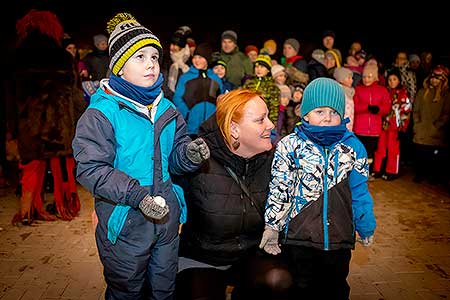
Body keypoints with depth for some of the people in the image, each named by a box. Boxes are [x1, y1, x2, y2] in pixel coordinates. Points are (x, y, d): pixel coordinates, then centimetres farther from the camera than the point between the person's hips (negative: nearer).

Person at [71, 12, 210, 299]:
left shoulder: (166, 109, 5)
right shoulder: (101, 112, -14)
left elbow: (175, 157, 9)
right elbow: (91, 169, -20)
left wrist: (190, 153, -14)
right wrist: (137, 194, -29)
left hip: (167, 215, 5)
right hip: (124, 220, -5)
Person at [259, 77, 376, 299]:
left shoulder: (353, 147, 0)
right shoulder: (290, 145, -9)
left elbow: (359, 191, 7)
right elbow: (279, 188, -7)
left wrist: (366, 227, 13)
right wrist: (271, 226, -9)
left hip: (340, 239, 3)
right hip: (298, 238, -2)